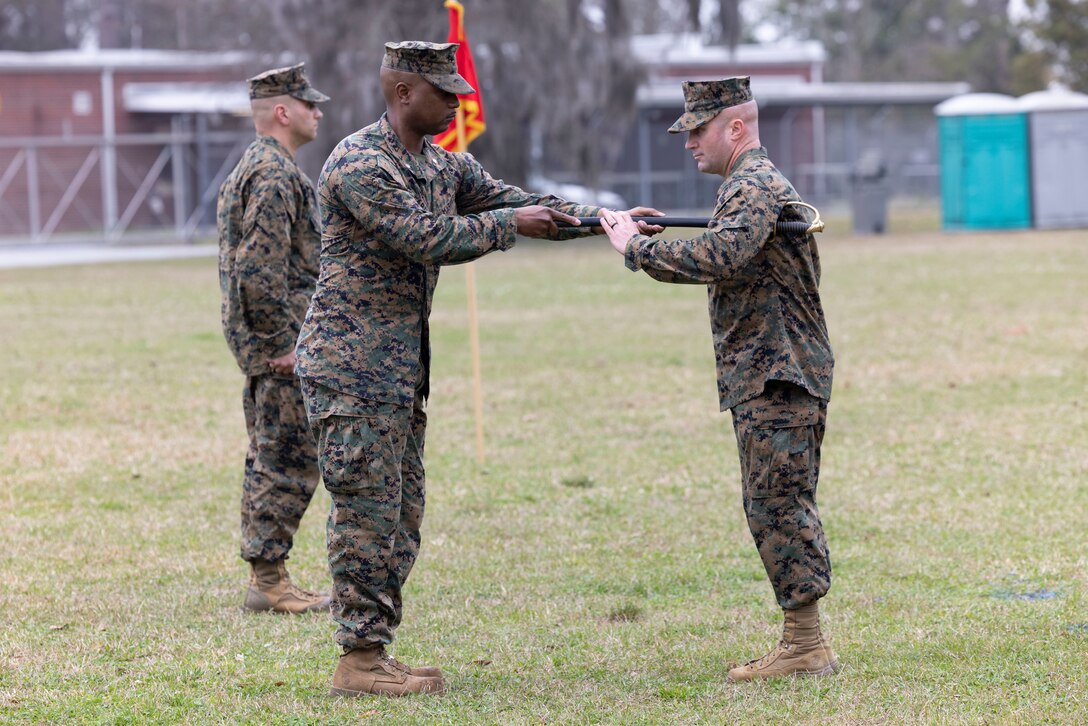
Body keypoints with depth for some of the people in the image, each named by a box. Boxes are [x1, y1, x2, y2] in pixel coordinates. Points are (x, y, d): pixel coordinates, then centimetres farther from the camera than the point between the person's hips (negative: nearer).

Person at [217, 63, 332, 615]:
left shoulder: (252, 169, 17)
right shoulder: (275, 175, -16)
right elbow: (259, 271, -24)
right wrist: (281, 342, -20)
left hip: (261, 340, 11)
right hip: (280, 345, -11)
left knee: (269, 461, 13)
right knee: (289, 465, -8)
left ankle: (264, 577, 17)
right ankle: (268, 581, -6)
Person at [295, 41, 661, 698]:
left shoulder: (443, 164, 14)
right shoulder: (359, 163, -15)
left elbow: (514, 202, 15)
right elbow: (424, 236, -22)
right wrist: (511, 224, -13)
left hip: (401, 367, 9)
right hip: (352, 365, -9)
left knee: (402, 515, 10)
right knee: (368, 512, -8)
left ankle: (375, 651, 15)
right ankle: (360, 661, -5)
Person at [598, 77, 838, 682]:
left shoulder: (755, 187, -14)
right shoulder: (759, 183, 20)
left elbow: (720, 258, -31)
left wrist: (637, 247, -23)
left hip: (777, 377, -11)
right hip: (774, 375, 11)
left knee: (778, 505, -9)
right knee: (781, 508, 12)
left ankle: (806, 646, -7)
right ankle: (804, 646, 15)